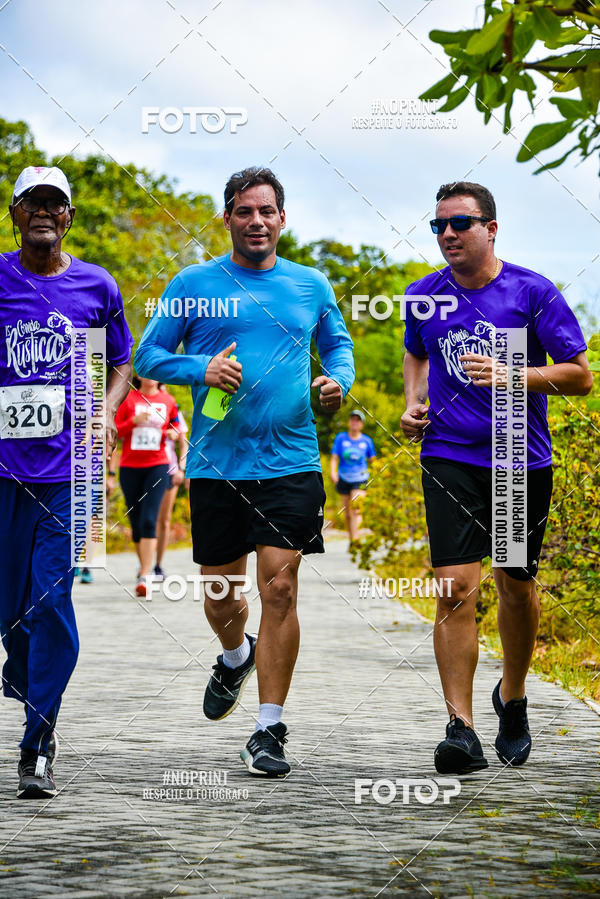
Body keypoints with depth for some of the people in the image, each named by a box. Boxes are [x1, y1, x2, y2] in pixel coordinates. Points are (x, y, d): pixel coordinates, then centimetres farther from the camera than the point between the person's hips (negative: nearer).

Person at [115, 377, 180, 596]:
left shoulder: (168, 401, 7)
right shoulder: (128, 398, 3)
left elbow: (175, 426, 21)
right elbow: (115, 430, 1)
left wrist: (173, 433, -1)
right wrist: (134, 421, -15)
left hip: (157, 466, -1)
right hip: (130, 467, 1)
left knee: (149, 521, -15)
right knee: (136, 522, 8)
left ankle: (144, 577, -20)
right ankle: (143, 565, 31)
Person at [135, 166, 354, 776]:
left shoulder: (311, 286, 10)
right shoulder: (194, 285, 4)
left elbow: (338, 344, 24)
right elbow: (148, 356, 6)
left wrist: (338, 380, 1)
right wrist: (201, 369, -13)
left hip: (289, 464, 0)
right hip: (216, 464, 0)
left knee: (279, 589, -9)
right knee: (220, 593, 8)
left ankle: (270, 730, -2)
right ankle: (235, 657, 44)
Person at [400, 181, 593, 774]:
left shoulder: (532, 292, -4)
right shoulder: (423, 297, 5)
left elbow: (580, 375, -5)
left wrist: (511, 375, -19)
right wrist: (414, 404, 8)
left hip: (522, 459, 0)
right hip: (450, 458, 0)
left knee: (516, 585, 12)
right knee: (456, 587, -13)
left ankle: (512, 697, 37)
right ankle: (461, 727, -15)